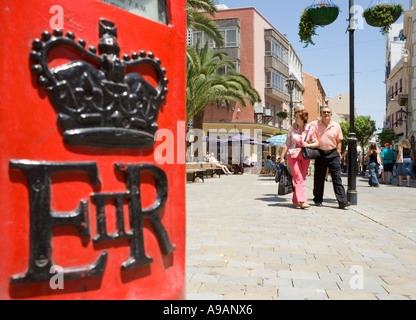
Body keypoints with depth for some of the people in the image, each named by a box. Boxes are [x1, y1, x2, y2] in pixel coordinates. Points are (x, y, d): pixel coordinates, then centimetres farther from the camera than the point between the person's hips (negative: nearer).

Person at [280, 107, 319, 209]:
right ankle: (302, 201, -19)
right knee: (298, 178, -14)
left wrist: (307, 145, -13)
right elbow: (287, 144, 5)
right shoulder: (291, 128, 2)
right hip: (293, 155, -2)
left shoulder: (310, 129, 2)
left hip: (305, 156, 2)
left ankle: (295, 200, 19)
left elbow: (316, 143, 5)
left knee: (301, 179, 6)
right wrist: (282, 156, 2)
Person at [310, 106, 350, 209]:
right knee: (318, 178, 6)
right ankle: (318, 200, 19)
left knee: (337, 178, -4)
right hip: (320, 154, 0)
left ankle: (342, 201, -6)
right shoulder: (314, 124, 3)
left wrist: (338, 153, 1)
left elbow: (339, 141, 10)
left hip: (333, 154, 0)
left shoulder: (336, 126, 5)